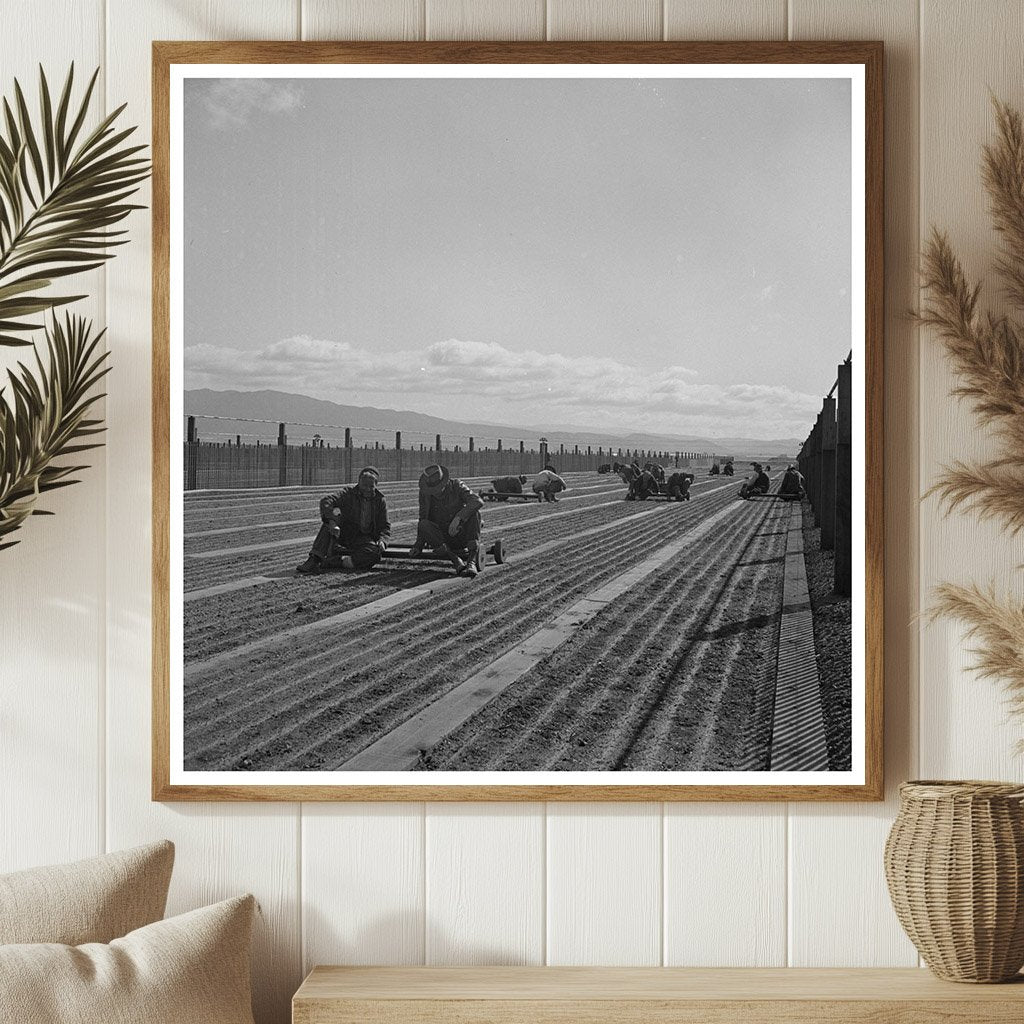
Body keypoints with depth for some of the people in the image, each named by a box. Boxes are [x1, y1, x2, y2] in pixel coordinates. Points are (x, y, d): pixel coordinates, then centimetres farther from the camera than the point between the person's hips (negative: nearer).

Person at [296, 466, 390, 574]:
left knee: (375, 553, -34)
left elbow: (385, 526, 7)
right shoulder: (348, 493, -1)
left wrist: (382, 540, -16)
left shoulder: (380, 501, 5)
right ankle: (314, 559, -38)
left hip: (365, 539, 0)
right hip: (344, 535, 0)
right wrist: (332, 522, -36)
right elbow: (325, 501, -19)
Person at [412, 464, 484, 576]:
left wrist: (458, 518, -37)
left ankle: (472, 562, -40)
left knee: (474, 513, -29)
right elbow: (423, 519, 2)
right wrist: (418, 547, -5)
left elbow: (478, 501, -26)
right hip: (441, 539, 1)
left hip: (461, 537, -1)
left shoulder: (456, 486, -10)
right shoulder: (425, 492, -5)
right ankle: (455, 560, -37)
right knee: (423, 525, -27)